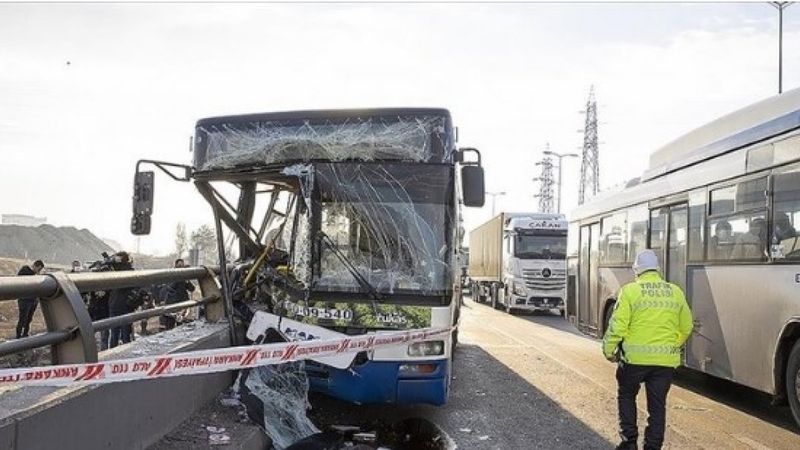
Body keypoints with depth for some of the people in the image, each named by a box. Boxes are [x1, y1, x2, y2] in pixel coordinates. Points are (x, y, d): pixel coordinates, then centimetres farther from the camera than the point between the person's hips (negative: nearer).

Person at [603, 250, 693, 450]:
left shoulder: (630, 290, -7)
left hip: (635, 357, -3)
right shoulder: (676, 292, 7)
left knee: (626, 396, 18)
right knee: (658, 405, 12)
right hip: (665, 360, 3)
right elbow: (686, 328, 13)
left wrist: (609, 350, 2)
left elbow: (617, 325, -11)